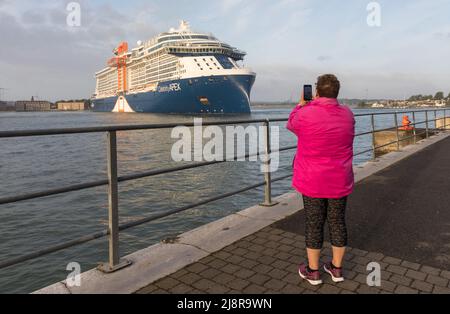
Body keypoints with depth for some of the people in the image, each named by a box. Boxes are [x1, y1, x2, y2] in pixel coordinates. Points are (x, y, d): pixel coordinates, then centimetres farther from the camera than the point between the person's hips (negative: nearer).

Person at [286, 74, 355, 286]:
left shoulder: (305, 114, -15)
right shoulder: (347, 114, -1)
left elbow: (292, 125, 7)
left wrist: (302, 105, 21)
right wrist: (317, 106, 23)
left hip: (313, 182, -4)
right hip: (340, 181, 4)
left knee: (314, 224, 7)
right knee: (337, 222, 13)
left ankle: (313, 271, 20)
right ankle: (336, 269, 27)